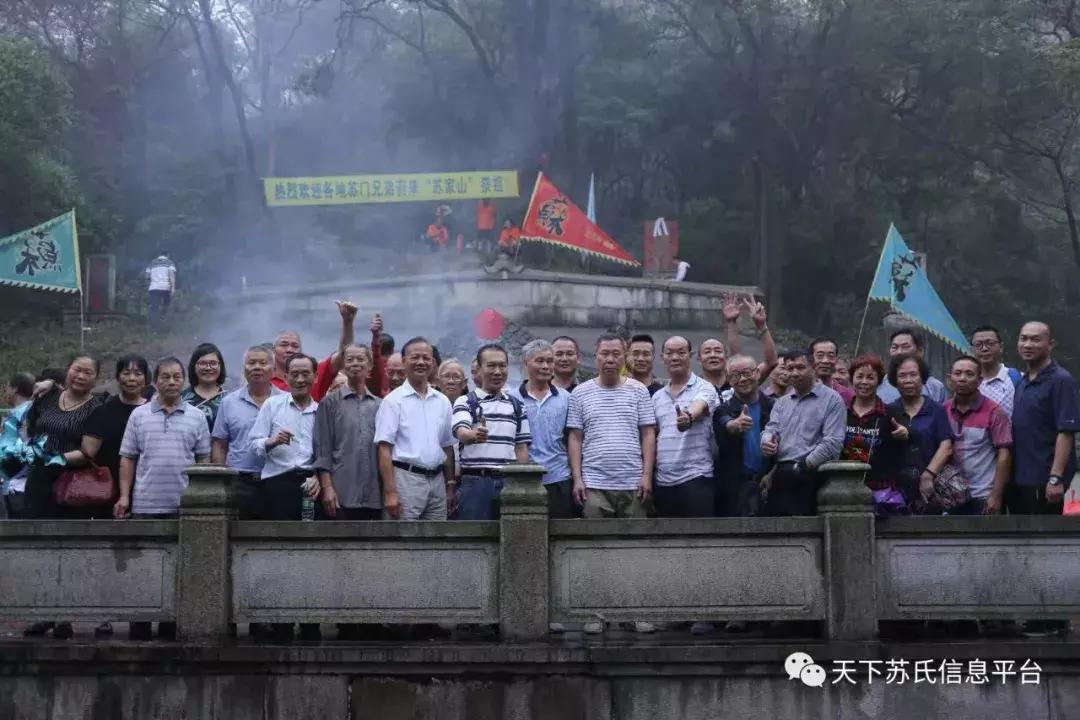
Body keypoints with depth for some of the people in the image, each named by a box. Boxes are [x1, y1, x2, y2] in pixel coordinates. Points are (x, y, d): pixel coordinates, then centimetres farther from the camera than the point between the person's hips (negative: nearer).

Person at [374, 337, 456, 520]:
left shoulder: (442, 401, 14)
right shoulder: (393, 400, -3)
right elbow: (384, 449, -8)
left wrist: (450, 485, 13)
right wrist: (390, 492, -15)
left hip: (437, 480, 5)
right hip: (406, 477, -5)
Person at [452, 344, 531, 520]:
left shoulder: (517, 406, 15)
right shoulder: (465, 402, 2)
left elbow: (522, 448, 15)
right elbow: (461, 433, -17)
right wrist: (474, 435, -41)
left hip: (509, 483, 4)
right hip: (475, 482, -4)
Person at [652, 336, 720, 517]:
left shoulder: (704, 388, -1)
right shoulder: (657, 397, 16)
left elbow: (699, 407, -24)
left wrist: (689, 417, -48)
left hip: (696, 477, -6)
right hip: (663, 482, 6)